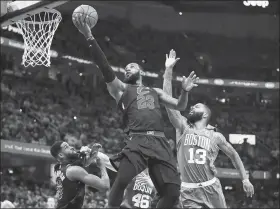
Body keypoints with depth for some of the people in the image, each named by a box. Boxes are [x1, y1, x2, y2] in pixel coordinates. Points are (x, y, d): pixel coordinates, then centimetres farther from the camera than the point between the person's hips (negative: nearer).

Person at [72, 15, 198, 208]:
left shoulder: (155, 92, 30)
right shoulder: (121, 89, 19)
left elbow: (180, 106, 28)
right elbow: (105, 66, 6)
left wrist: (184, 91, 5)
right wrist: (89, 37, -6)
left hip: (160, 142, 3)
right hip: (138, 141, -3)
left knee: (172, 192, -6)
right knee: (121, 182, -26)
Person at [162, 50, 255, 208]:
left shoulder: (216, 137, 7)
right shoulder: (183, 128, 5)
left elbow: (234, 155, 21)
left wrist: (245, 179, 15)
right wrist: (168, 70, -6)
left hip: (211, 189, 1)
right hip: (189, 192, -1)